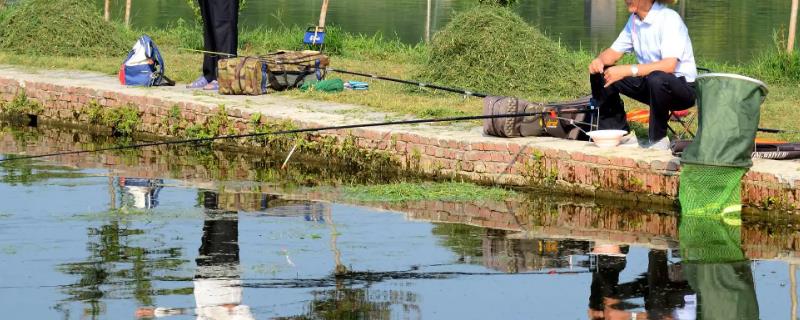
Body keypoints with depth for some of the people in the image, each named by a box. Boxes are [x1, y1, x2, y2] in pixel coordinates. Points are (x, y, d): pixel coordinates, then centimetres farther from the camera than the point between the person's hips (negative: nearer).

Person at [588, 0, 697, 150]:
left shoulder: (669, 18, -20)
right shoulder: (634, 21, 3)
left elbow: (669, 65, -32)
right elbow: (614, 53, 10)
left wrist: (627, 70, -36)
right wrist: (599, 60, -14)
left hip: (683, 85, -8)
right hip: (649, 83, 8)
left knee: (656, 79, -40)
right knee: (599, 75, -1)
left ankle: (658, 140, -21)